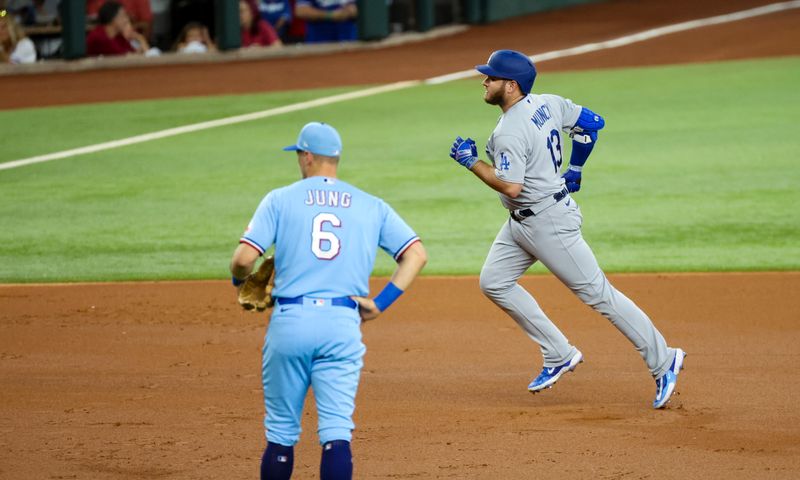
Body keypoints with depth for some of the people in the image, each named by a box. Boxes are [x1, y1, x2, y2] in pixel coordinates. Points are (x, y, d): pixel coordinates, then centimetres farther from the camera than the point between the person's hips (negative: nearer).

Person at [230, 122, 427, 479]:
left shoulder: (280, 199, 4)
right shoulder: (371, 206, 12)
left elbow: (244, 258, -6)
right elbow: (416, 254, 6)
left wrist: (239, 282, 16)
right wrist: (382, 302, 3)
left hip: (289, 320, -1)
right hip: (343, 325, 1)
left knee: (281, 432, 10)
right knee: (336, 433, -4)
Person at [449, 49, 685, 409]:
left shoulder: (510, 131, -23)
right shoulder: (548, 104, 4)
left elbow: (510, 186, -29)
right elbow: (592, 123, 13)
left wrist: (471, 162, -17)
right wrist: (574, 170, 21)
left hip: (549, 221, -11)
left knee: (596, 292, -4)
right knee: (494, 283, 12)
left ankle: (662, 361, 2)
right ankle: (559, 355, 15)